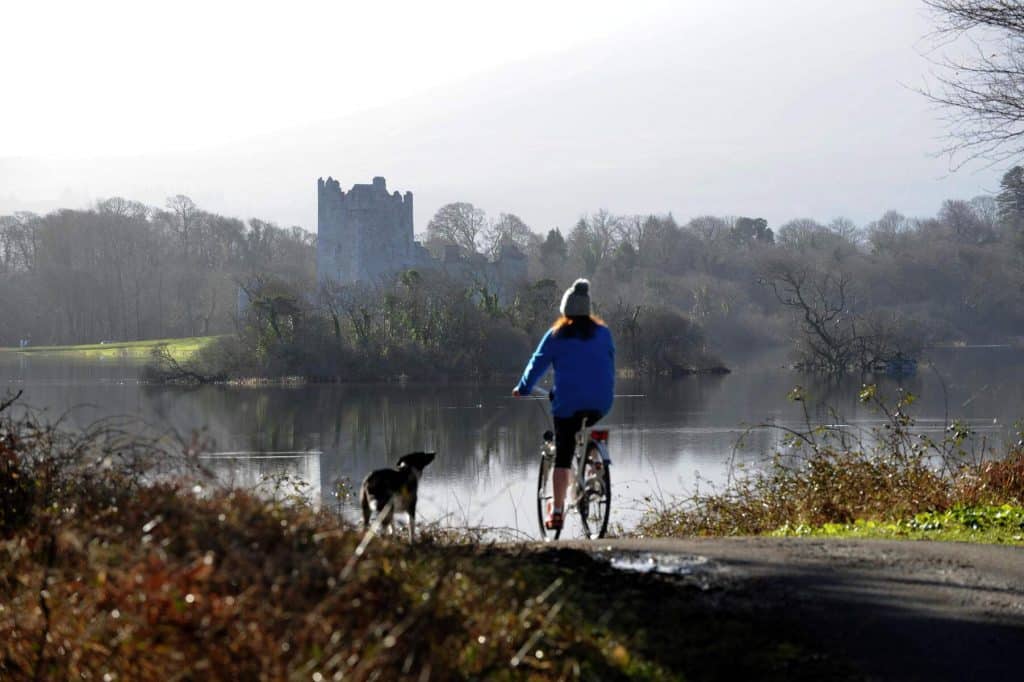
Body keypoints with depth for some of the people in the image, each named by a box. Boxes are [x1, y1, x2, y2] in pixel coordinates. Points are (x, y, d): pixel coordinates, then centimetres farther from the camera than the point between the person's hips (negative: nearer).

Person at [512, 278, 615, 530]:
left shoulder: (556, 335, 4)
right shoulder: (603, 333, 11)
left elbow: (537, 363, 9)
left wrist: (523, 389, 23)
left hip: (568, 402, -3)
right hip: (600, 404, 3)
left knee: (562, 457, -2)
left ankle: (556, 511, -8)